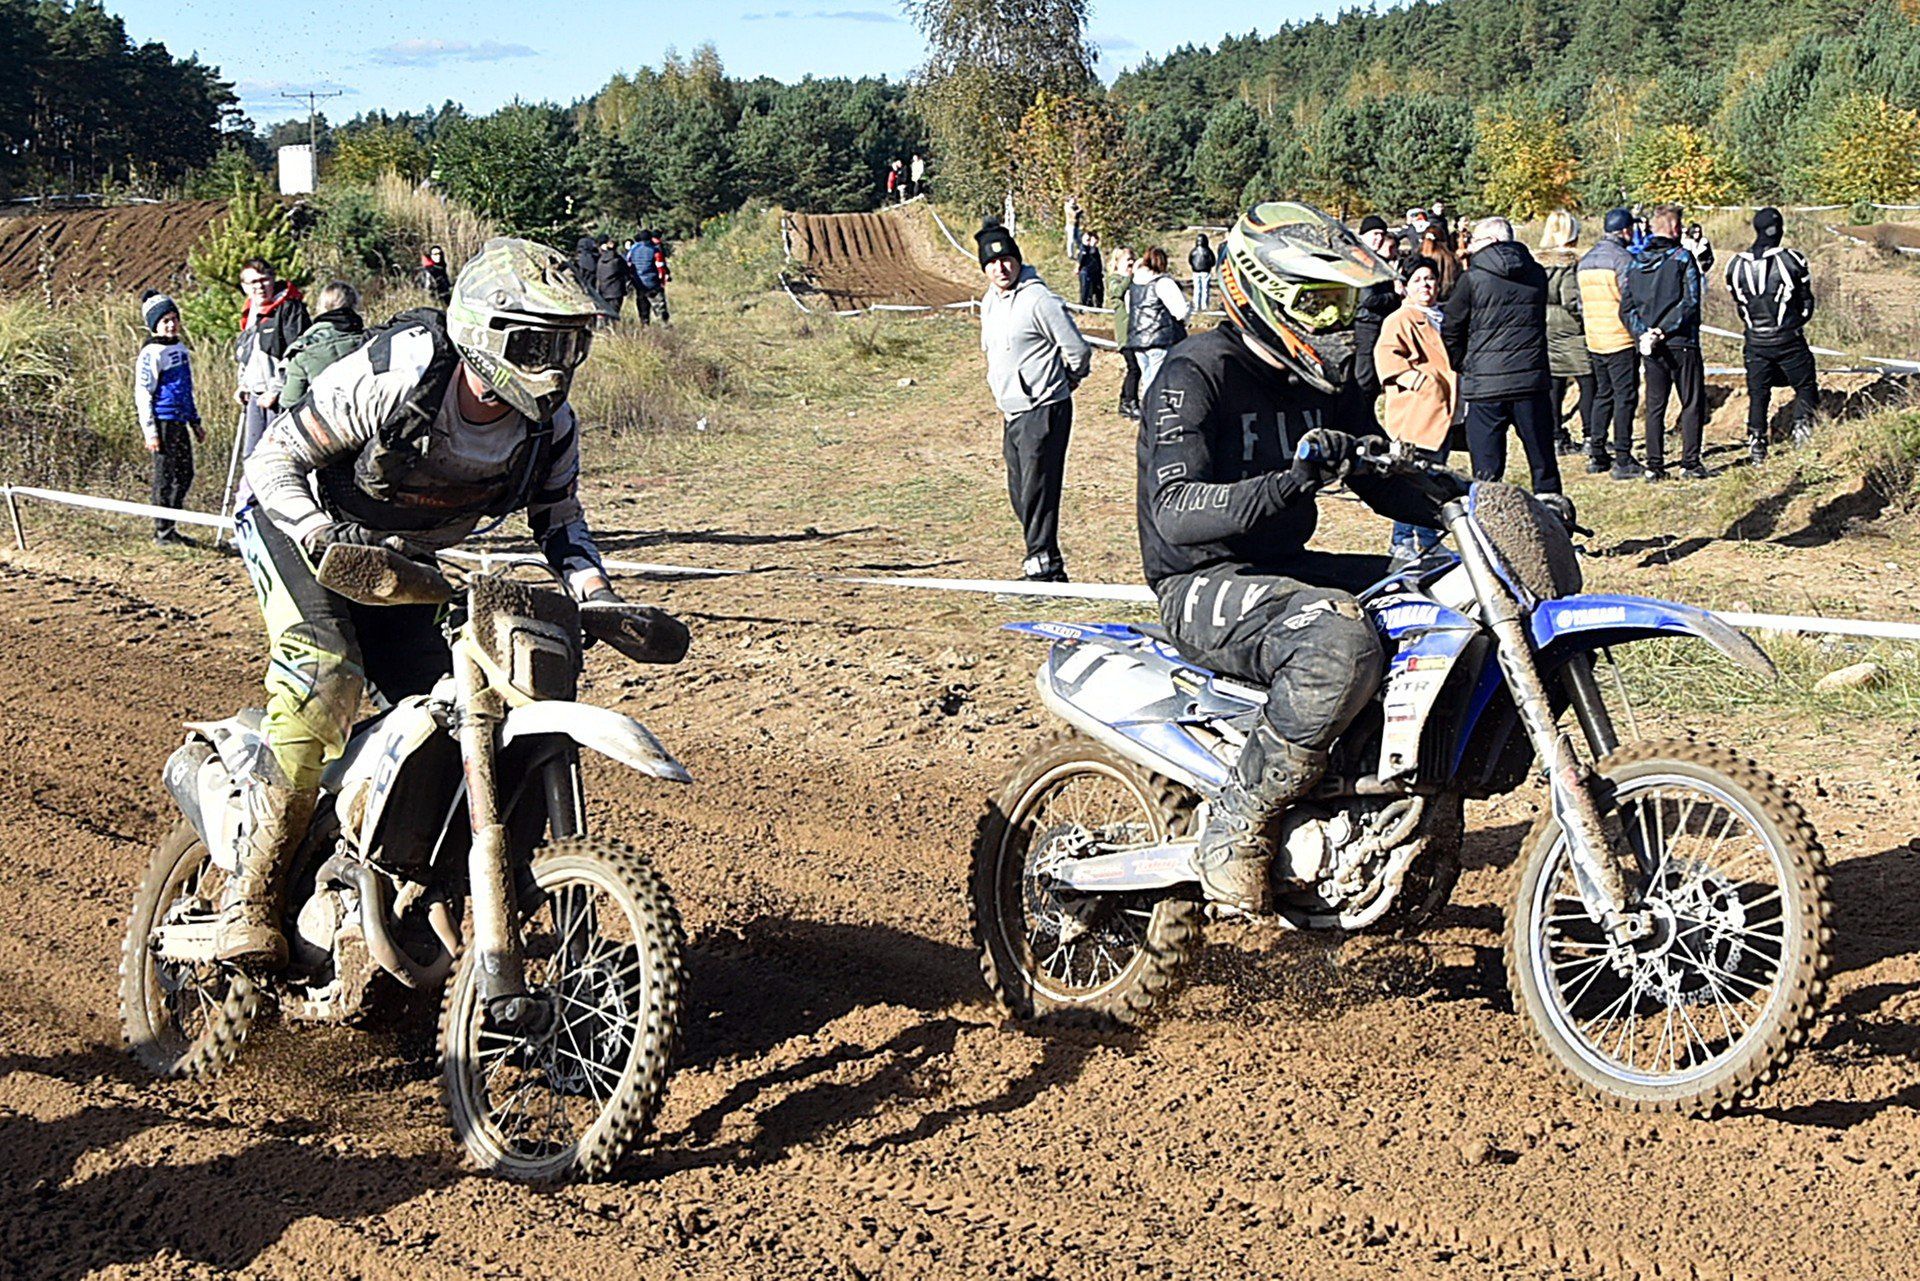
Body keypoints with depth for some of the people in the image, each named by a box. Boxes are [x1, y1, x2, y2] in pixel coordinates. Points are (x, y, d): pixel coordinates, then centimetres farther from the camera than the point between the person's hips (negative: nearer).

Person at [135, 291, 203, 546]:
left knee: (185, 475, 11)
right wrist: (150, 432, -16)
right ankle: (162, 531, 2)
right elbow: (142, 394, -12)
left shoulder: (180, 348, 16)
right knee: (165, 476, -4)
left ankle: (171, 528, 19)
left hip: (179, 422, 8)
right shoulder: (151, 353, -9)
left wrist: (195, 423, 26)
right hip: (162, 421, -8)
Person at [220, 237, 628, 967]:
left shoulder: (549, 428, -14)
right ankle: (250, 894, -27)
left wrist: (598, 598, -15)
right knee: (326, 681, -29)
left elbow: (558, 518, 3)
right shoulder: (391, 380, -31)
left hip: (404, 568, 6)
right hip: (303, 533, -6)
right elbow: (273, 458, -22)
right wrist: (328, 540, -38)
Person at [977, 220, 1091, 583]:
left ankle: (1043, 566, -9)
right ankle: (1048, 565, 17)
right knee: (1019, 494, 10)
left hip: (1043, 411, -9)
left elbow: (1078, 350, -11)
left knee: (1037, 491, -11)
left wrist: (1063, 384, 5)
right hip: (1012, 412, 9)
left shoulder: (1039, 300, -14)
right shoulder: (990, 302, 13)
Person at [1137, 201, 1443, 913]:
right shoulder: (1195, 375, -13)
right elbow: (1174, 511, -25)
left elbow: (1379, 478, 21)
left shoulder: (1318, 381, 14)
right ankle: (1234, 830, -24)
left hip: (1287, 567, 9)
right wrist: (1291, 480, -40)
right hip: (1204, 584, -9)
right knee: (1340, 641, -37)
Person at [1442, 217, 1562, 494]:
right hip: (1532, 378, 3)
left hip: (1486, 384, -3)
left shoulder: (1474, 277, -5)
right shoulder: (1536, 274, 7)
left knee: (1487, 466, 1)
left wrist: (1461, 366, 15)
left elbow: (1451, 329, 1)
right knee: (1543, 459, 11)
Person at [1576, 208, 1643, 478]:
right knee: (1625, 397, -4)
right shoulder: (1622, 258, -12)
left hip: (1595, 342, 7)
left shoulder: (1585, 261, 13)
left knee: (1602, 395, 16)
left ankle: (1596, 455, 16)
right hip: (1622, 340, -7)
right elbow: (1630, 301, -16)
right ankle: (1623, 460, -5)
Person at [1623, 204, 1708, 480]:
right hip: (1681, 344, -4)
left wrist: (1642, 333, -5)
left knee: (1654, 406, 10)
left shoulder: (1636, 262, 7)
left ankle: (1654, 465, 7)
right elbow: (1690, 302, -15)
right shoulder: (1682, 258, -7)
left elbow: (1626, 306, 3)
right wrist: (1664, 329, -13)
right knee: (1692, 404, 5)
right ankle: (1690, 463, 3)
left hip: (1649, 346, 4)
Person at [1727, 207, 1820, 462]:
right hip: (1788, 340, -3)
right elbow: (1806, 301, -1)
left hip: (1755, 342, 3)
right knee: (1805, 386, 11)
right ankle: (1802, 425, -5)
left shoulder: (1737, 265, 1)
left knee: (1758, 393, 10)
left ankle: (1756, 442, 7)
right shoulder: (1791, 260, -11)